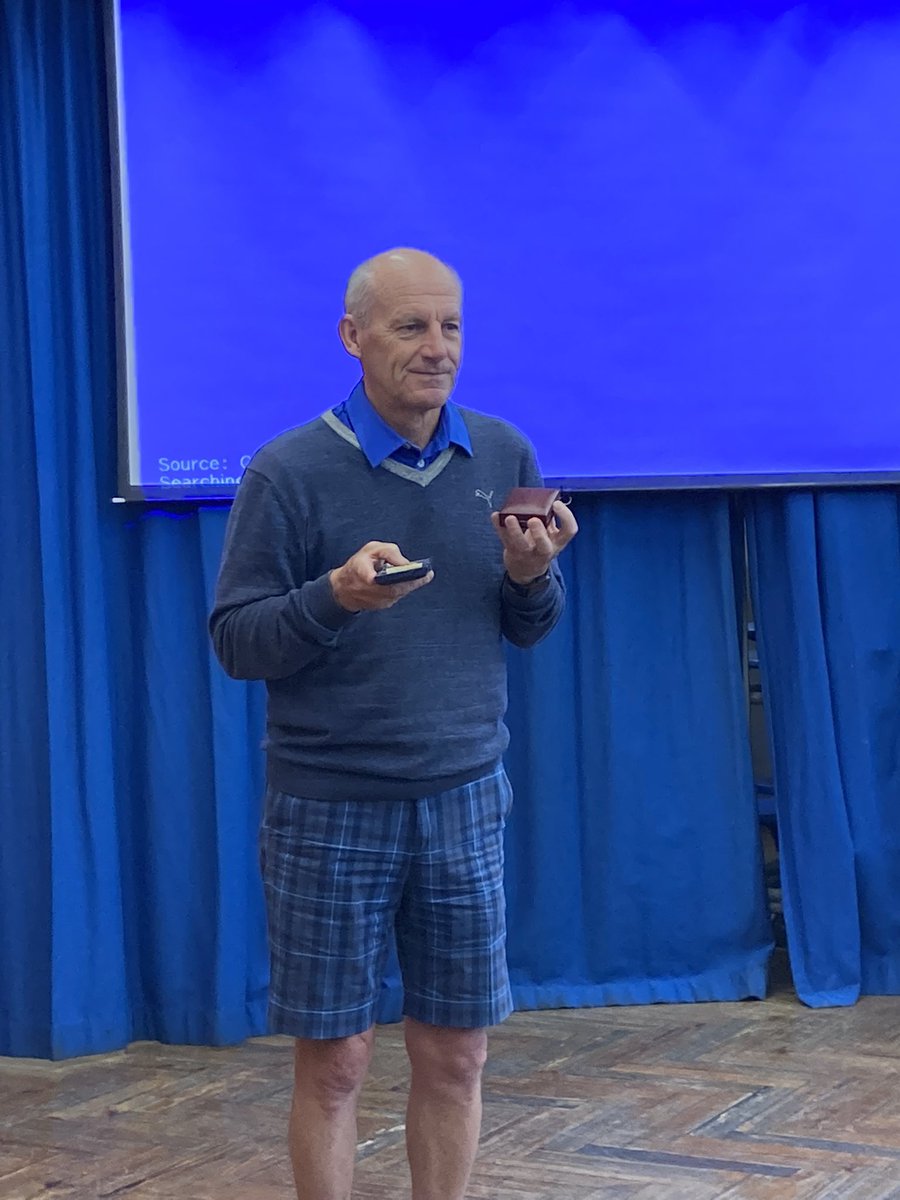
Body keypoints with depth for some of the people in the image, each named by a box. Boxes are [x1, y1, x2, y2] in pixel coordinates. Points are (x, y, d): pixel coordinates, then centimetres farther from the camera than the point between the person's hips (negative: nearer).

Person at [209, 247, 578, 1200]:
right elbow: (234, 641, -8)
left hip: (463, 800, 3)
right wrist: (335, 596, -25)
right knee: (334, 1060, 4)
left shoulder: (502, 456, 3)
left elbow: (530, 630, 9)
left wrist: (531, 576, -13)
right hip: (328, 807, -3)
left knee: (455, 1055, 9)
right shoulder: (289, 470, -8)